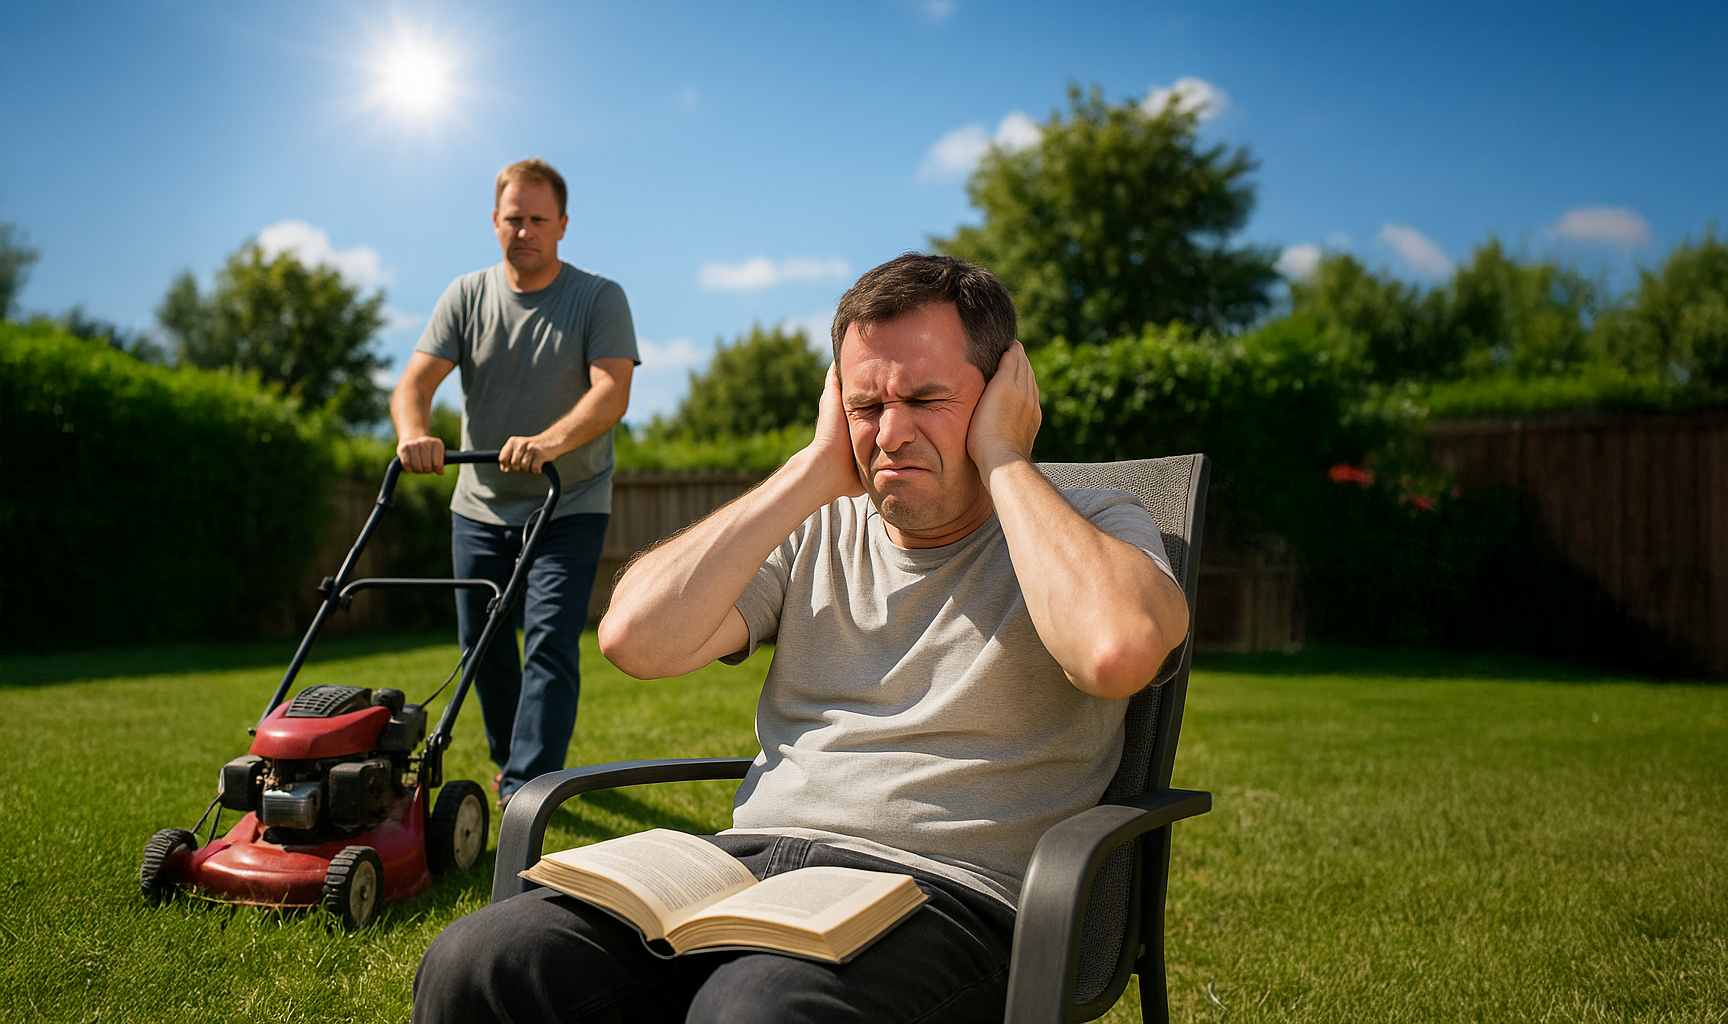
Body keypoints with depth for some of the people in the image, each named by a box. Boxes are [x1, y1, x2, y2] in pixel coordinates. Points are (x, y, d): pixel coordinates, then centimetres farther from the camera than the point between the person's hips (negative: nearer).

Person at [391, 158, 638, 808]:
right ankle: (511, 759, 33)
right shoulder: (466, 297, 4)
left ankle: (525, 792, -13)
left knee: (550, 644, -14)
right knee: (483, 649, 11)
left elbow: (612, 391, -20)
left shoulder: (599, 298, -5)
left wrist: (550, 443, -39)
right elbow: (415, 382, -6)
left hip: (569, 509, -4)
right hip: (481, 507, 4)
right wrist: (415, 434, -30)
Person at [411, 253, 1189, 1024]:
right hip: (748, 865, 4)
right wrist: (817, 468, 2)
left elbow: (1118, 651, -22)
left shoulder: (1093, 527, 5)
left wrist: (1003, 460, -7)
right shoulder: (817, 534, 16)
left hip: (946, 894, -4)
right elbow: (635, 639, -1)